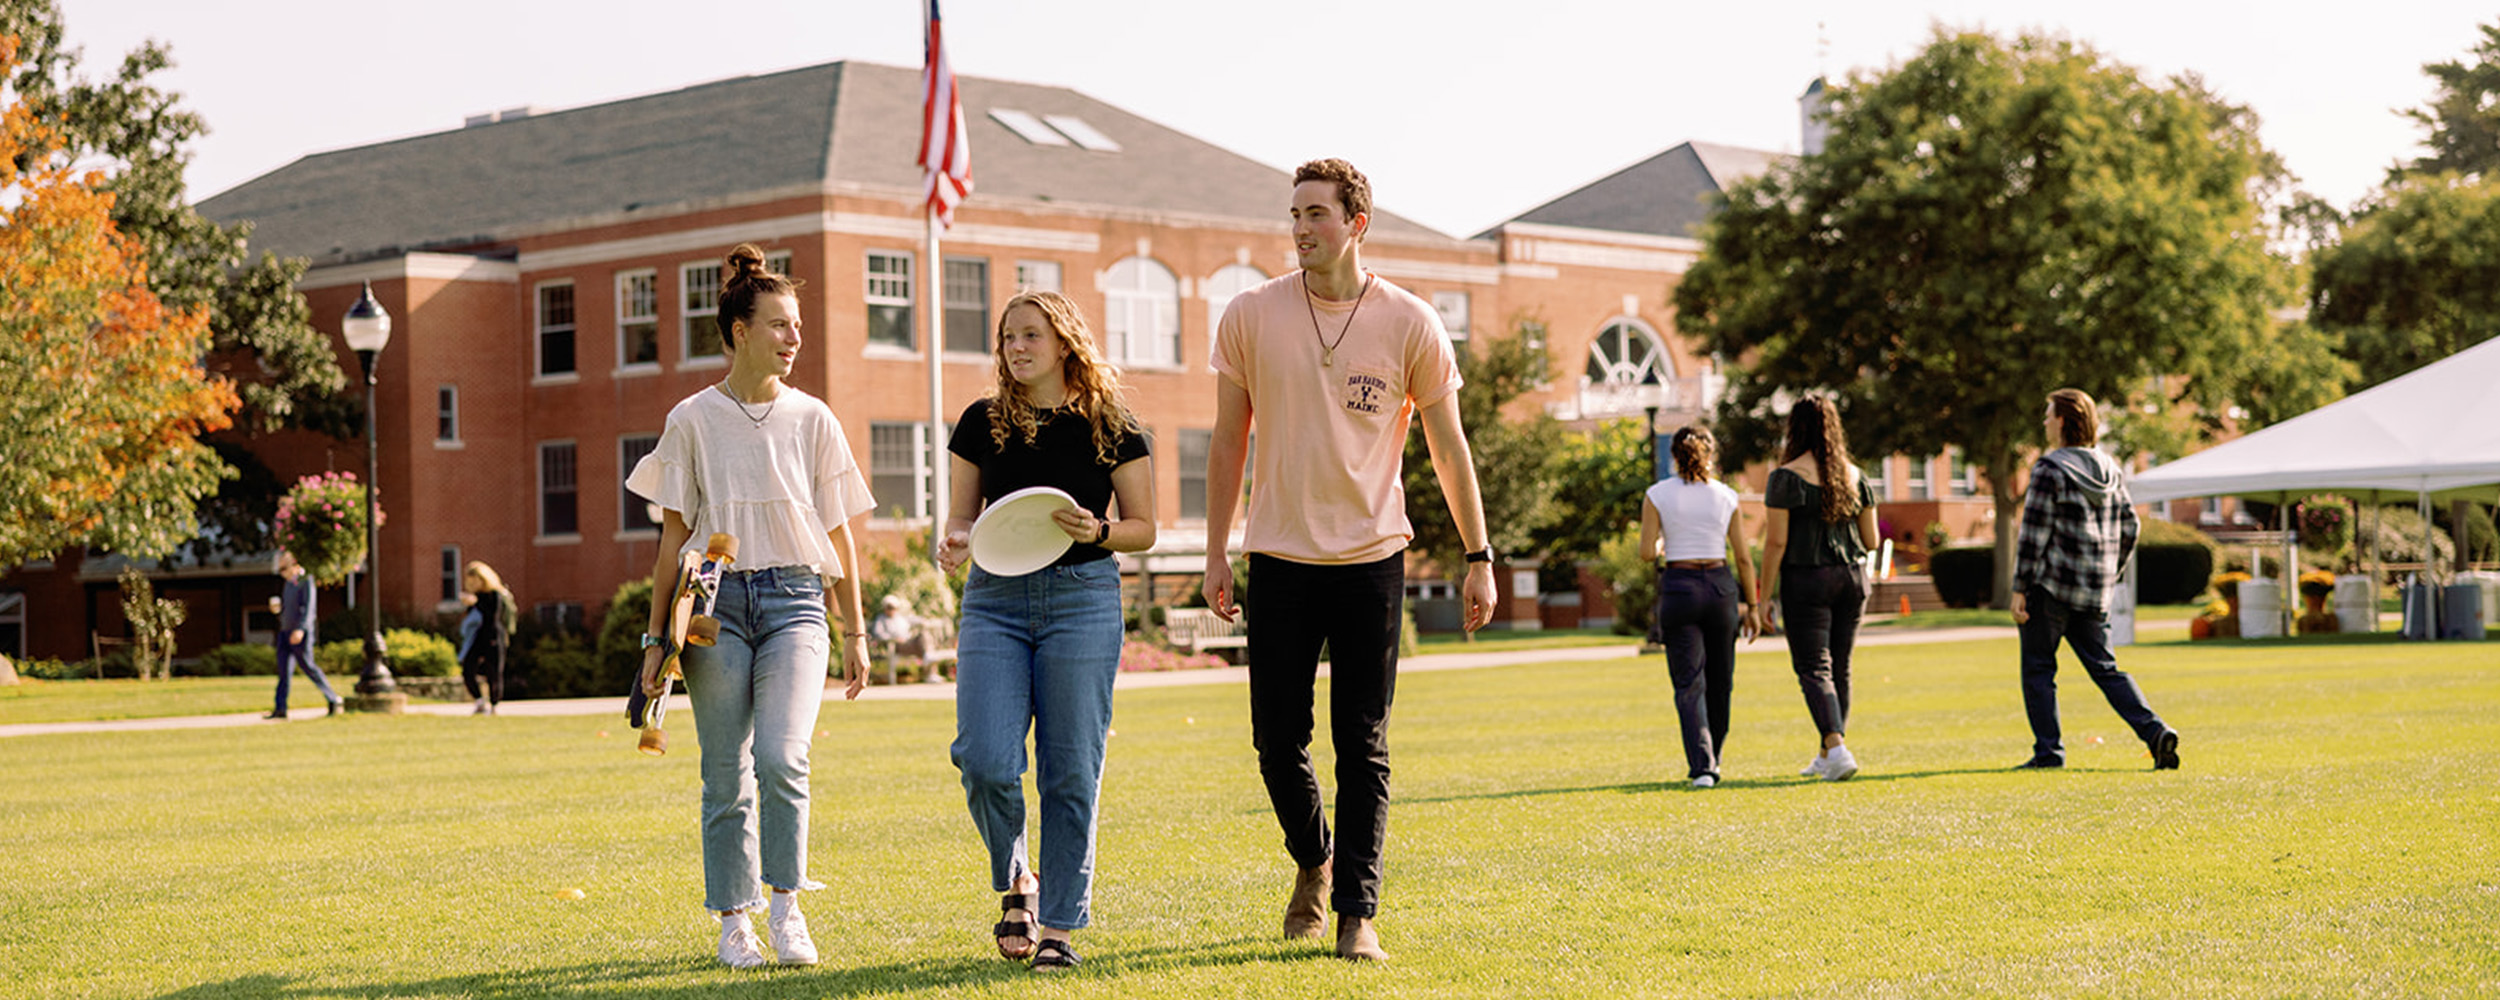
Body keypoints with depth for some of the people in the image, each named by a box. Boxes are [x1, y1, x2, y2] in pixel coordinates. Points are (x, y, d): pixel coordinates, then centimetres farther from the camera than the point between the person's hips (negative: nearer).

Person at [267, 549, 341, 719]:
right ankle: (280, 708, -3)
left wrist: (300, 629, -27)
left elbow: (309, 607, -17)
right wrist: (278, 607, 4)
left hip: (300, 634, -8)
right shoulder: (288, 584, 16)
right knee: (284, 669, 1)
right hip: (285, 631, 8)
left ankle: (334, 700, 6)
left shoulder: (306, 582, -8)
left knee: (307, 666, -5)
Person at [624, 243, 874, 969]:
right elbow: (674, 535, 7)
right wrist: (656, 635, 4)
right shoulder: (692, 421, 3)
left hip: (794, 600, 0)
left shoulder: (812, 420, 7)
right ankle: (734, 924, 14)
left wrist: (856, 633, 11)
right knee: (726, 777, 2)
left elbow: (839, 534, 12)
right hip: (716, 603, 0)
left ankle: (787, 907, -3)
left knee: (782, 758, -18)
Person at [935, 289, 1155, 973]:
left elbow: (1144, 529, 6)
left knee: (1070, 772, -1)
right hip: (996, 599, 2)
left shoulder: (1111, 426, 2)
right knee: (985, 761, -12)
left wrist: (1097, 531, -14)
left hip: (1083, 596, -1)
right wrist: (954, 540, -10)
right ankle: (1014, 882, 15)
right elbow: (963, 514, 13)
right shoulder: (983, 423, 7)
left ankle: (1059, 926, 10)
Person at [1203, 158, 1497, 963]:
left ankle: (1356, 912, 6)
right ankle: (1313, 861, 30)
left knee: (1363, 746, -1)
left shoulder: (1409, 324, -2)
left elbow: (1448, 448, 5)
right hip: (1279, 561, 1)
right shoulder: (1250, 316, 1)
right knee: (1278, 742, 3)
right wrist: (1215, 552, 6)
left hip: (1370, 561, -1)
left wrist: (1480, 557, 4)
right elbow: (1228, 442, 8)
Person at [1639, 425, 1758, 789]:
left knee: (1689, 685, -2)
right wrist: (1750, 605, 12)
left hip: (1679, 587, -2)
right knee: (1719, 680, 17)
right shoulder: (1725, 497, 3)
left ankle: (1702, 767, -16)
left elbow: (1647, 552, -6)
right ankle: (1711, 757, 30)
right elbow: (1744, 558, 4)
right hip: (1720, 586, 2)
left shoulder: (1657, 494, -2)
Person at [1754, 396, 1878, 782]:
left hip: (1807, 578, -5)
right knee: (1839, 666, 14)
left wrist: (1764, 598, -8)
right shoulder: (1854, 476, 7)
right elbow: (1870, 538, 10)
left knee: (1814, 667, -4)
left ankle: (1838, 749, -21)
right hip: (1853, 576, 5)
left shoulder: (1786, 477, -9)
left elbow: (1775, 541, -12)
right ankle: (1826, 756, 25)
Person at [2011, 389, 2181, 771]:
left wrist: (2020, 589, -11)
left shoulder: (2050, 468, -11)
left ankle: (2048, 751, 3)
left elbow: (2034, 534, -14)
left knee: (2038, 668, 3)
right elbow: (2128, 527, 13)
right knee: (2105, 667, 9)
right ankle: (2155, 732, -5)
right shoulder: (2108, 469, 11)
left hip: (2051, 583, -7)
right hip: (2094, 590, 7)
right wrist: (2110, 576, 21)